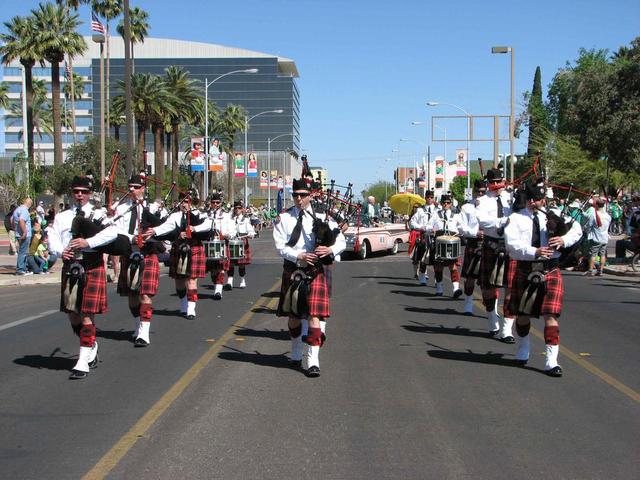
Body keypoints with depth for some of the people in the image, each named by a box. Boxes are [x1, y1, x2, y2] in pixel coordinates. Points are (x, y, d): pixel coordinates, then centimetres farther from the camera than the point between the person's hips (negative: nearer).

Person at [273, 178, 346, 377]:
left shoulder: (322, 217, 2)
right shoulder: (283, 218, 3)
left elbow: (341, 241, 2)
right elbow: (280, 246, -5)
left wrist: (330, 250, -19)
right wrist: (299, 256, -21)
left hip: (315, 272, -2)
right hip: (292, 271, 2)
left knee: (314, 315, -11)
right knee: (293, 315, 15)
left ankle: (312, 361, -9)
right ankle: (296, 355, 35)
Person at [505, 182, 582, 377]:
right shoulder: (516, 218, 1)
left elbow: (577, 229, 7)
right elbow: (511, 244, -12)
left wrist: (564, 240, -14)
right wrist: (534, 252, -25)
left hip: (550, 271, -1)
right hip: (525, 270, 1)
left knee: (551, 315, -8)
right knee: (522, 314, 15)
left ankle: (552, 361, -7)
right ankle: (523, 351, 40)